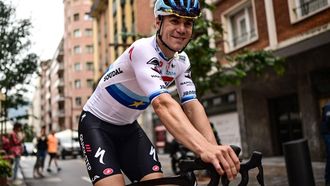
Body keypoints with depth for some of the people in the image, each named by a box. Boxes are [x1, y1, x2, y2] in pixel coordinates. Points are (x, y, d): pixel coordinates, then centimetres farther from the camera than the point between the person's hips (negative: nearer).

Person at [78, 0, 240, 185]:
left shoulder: (182, 61, -6)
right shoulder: (143, 49, -29)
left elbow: (192, 105, -16)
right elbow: (162, 104, -43)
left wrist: (215, 150, -31)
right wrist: (204, 149, -55)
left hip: (129, 127, 6)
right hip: (96, 124, -6)